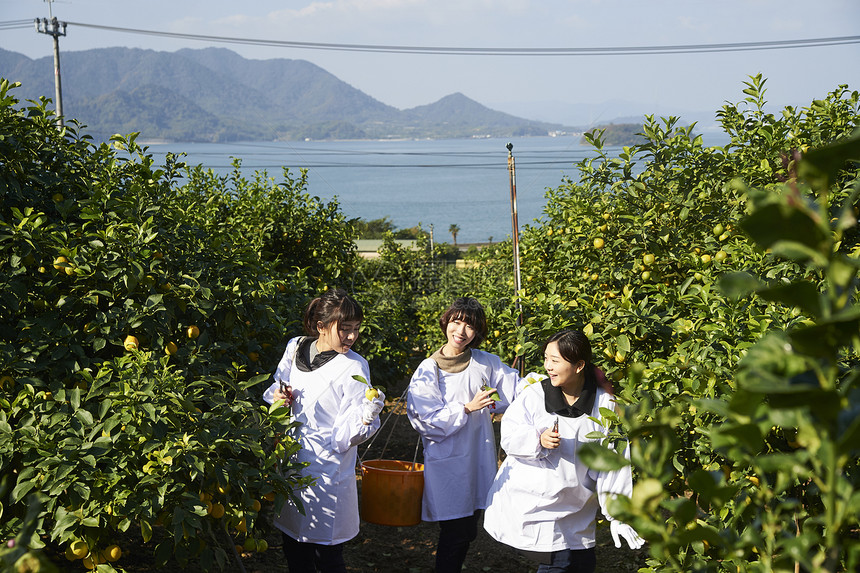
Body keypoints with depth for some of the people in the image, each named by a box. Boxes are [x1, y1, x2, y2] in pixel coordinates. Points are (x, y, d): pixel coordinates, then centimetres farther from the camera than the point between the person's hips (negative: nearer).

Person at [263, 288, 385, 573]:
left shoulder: (354, 368, -14)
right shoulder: (295, 348, 0)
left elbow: (345, 435, -16)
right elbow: (275, 389, 18)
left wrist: (365, 418, -36)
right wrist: (277, 395, -4)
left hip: (326, 472, -5)